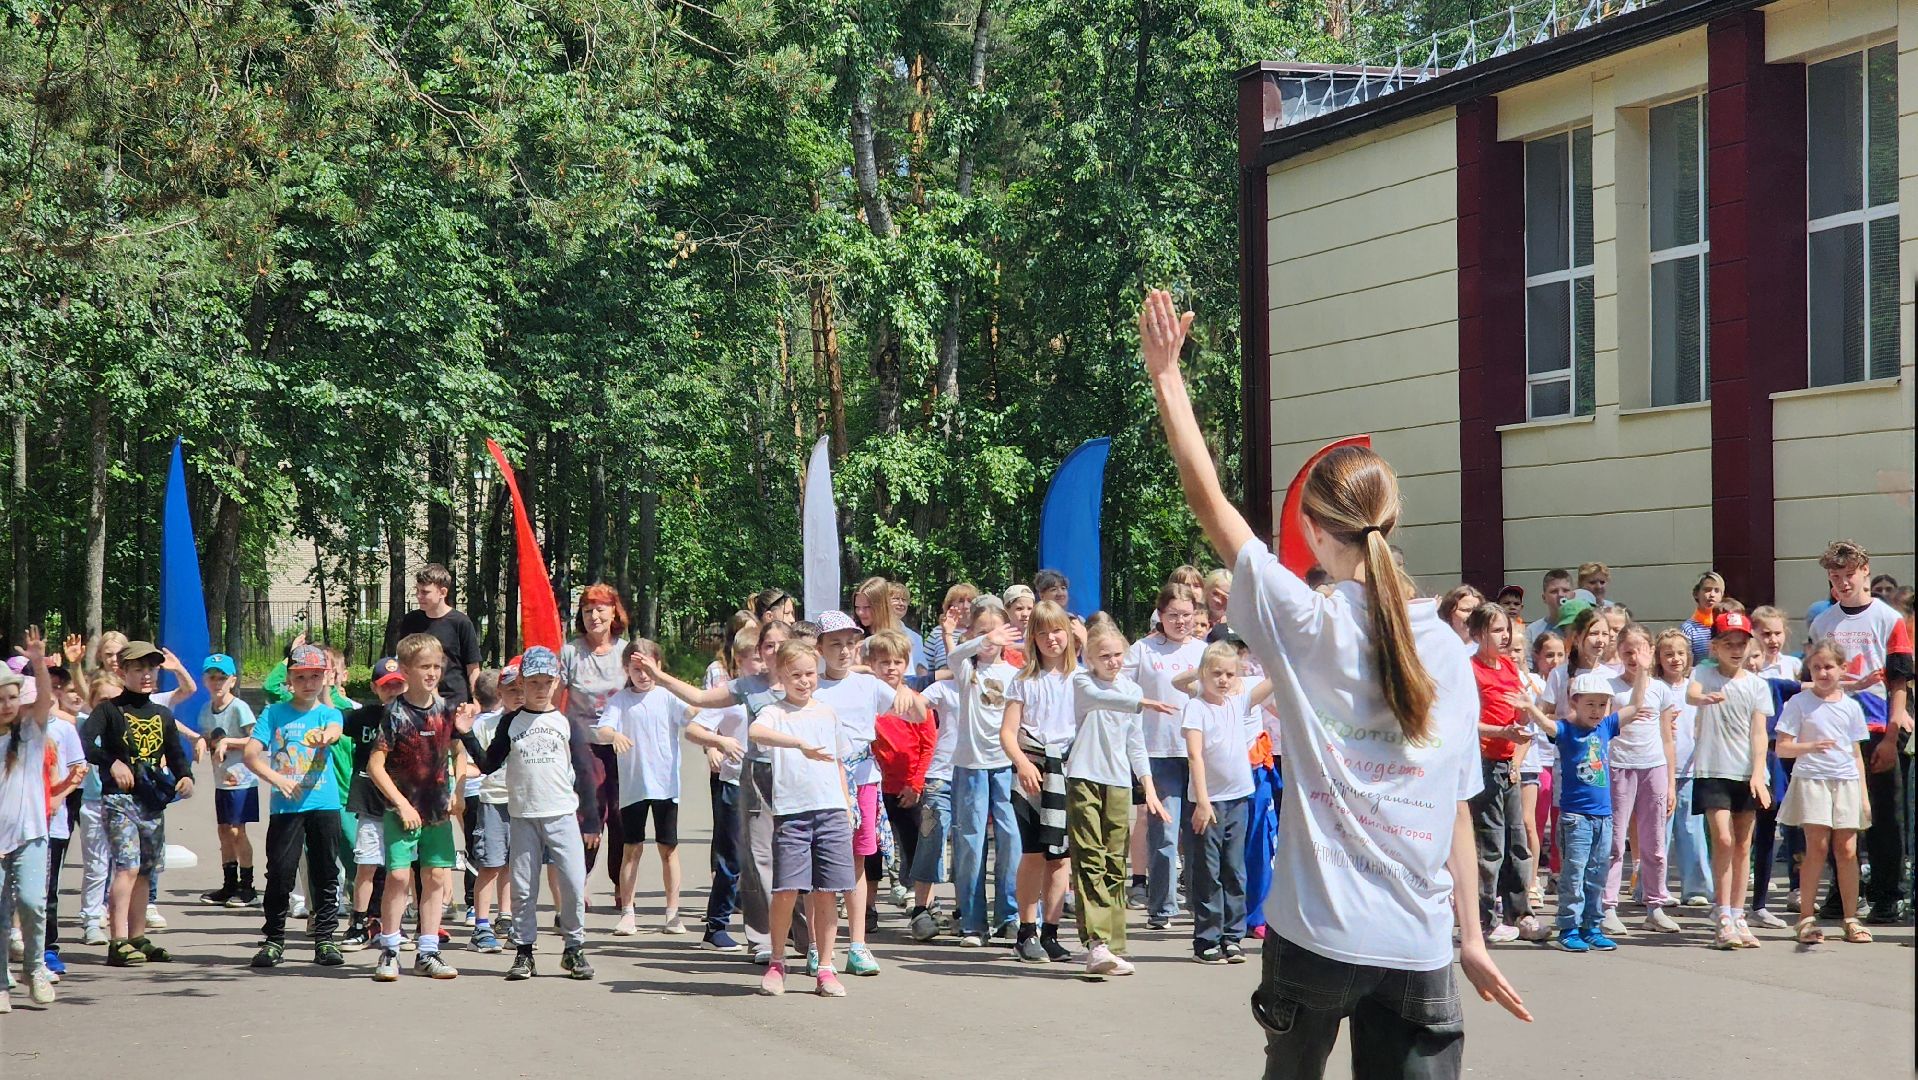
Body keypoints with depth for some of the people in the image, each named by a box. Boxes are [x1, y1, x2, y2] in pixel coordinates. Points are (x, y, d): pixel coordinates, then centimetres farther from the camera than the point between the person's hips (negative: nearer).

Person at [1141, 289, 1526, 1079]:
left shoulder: (1306, 623, -7)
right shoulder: (1449, 652, 3)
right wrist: (1473, 937, 12)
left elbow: (1208, 498, -2)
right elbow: (1458, 806, 6)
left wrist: (1165, 376, 5)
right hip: (1420, 950, 2)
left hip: (1318, 934, -2)